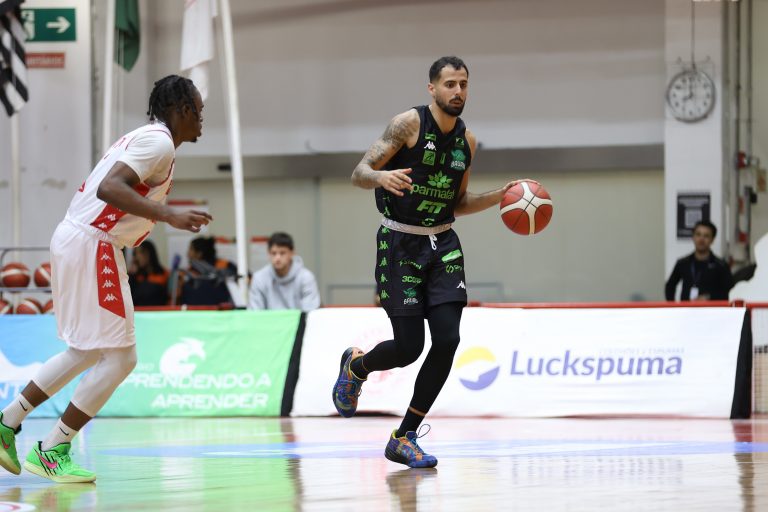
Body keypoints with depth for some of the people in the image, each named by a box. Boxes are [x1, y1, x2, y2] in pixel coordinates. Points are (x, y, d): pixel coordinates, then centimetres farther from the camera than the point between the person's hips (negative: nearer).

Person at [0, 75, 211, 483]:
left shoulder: (143, 137, 18)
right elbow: (110, 188, -26)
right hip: (92, 247, -10)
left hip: (74, 239, 10)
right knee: (119, 358, -5)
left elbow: (96, 188, 22)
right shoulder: (160, 142, -13)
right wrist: (169, 216, -32)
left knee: (88, 352, 22)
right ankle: (52, 450, -1)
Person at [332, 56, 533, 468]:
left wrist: (499, 197, 4)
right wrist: (383, 177, -36)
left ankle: (404, 438, 2)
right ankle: (355, 365, 29)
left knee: (447, 341, -10)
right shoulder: (409, 123, -10)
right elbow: (359, 174, -14)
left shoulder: (466, 140, 8)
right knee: (408, 347, -8)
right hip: (399, 243, -5)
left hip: (442, 243, 5)